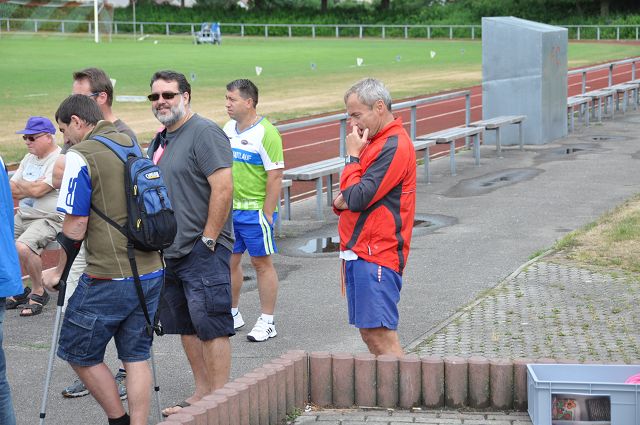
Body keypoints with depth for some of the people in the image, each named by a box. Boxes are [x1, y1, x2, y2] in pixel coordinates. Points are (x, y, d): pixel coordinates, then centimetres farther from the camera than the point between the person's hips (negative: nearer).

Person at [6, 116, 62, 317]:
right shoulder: (29, 158, 15)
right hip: (23, 216, 9)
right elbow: (11, 191, 13)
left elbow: (37, 190, -20)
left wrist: (19, 185, -4)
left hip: (50, 219, -9)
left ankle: (38, 292, -8)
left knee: (23, 247, -31)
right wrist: (31, 187, -7)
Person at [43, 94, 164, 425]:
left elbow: (75, 227, -12)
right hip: (151, 273, 7)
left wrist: (59, 271, 0)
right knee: (136, 356, 12)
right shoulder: (133, 146, 12)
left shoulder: (81, 156, -10)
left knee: (78, 352, 9)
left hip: (108, 281, -7)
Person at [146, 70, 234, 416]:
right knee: (185, 326, 12)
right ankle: (202, 393, 21)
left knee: (210, 325, -7)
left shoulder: (204, 132, -12)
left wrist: (207, 240, -18)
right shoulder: (159, 141, 17)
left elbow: (223, 187, -19)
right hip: (169, 252, 9)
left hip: (202, 250, -9)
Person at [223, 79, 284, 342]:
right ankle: (232, 315, 26)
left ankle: (267, 322, 8)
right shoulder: (228, 128, 9)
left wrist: (267, 214, -17)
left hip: (255, 210, -7)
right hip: (228, 209, 7)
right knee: (229, 261, 11)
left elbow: (275, 177, -15)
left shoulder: (265, 133, -13)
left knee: (262, 262, 1)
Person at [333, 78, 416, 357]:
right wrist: (341, 201, 0)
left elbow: (358, 198, -19)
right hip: (360, 252, 10)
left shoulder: (394, 146, -13)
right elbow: (350, 198, 23)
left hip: (376, 256, -10)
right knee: (369, 333, 11)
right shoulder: (378, 141, 18)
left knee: (381, 335, -11)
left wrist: (352, 156, -8)